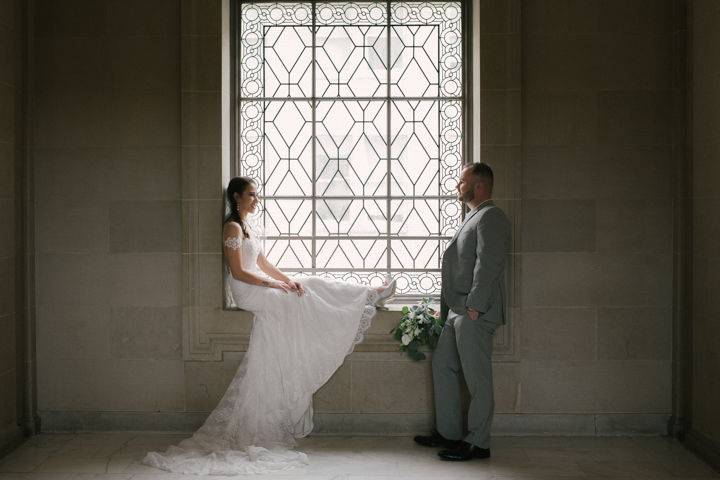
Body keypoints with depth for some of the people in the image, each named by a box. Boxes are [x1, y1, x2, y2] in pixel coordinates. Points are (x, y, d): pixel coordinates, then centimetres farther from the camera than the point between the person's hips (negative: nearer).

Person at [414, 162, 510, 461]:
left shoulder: (491, 217, -10)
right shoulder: (473, 217, 21)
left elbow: (488, 263, -20)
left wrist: (474, 306, -23)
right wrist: (447, 308, 18)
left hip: (474, 314, -11)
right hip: (457, 312, 11)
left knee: (477, 380, -3)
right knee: (442, 365, 15)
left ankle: (478, 443, 7)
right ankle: (448, 433, 25)